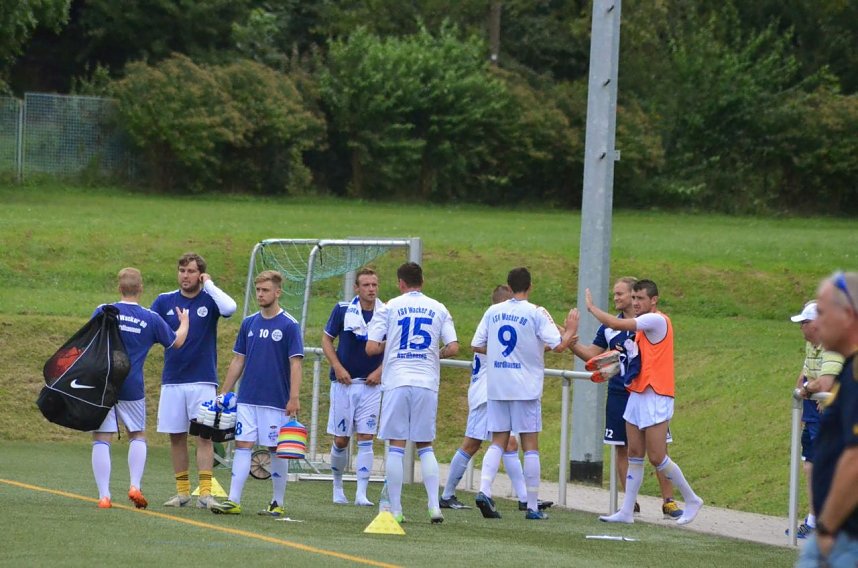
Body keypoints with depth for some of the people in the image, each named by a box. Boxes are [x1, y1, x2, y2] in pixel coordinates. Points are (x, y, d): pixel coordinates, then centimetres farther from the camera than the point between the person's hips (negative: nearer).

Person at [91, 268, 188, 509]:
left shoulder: (103, 312, -3)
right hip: (132, 388, 1)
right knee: (138, 436, 19)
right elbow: (176, 342, 16)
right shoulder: (151, 319, 1)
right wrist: (184, 323, 35)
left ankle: (104, 496, -4)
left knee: (101, 439, 2)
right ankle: (135, 485, 4)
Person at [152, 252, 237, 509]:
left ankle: (205, 492, -8)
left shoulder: (210, 300, -1)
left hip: (202, 380, -3)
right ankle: (182, 491, 14)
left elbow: (229, 308, -22)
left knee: (204, 435, -7)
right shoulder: (164, 302, 7)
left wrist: (209, 285, -11)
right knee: (176, 437, 5)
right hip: (172, 380, 3)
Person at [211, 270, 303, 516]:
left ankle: (278, 503, 12)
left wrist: (294, 398, -16)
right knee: (242, 445, -2)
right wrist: (224, 392, 11)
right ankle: (233, 501, -4)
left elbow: (296, 363, -9)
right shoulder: (249, 323, 9)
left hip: (276, 401, -4)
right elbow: (238, 360, 14)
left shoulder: (289, 325, -5)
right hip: (247, 399, 4)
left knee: (276, 450, 3)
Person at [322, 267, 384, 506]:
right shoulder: (343, 310, -3)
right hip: (344, 382, 0)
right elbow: (327, 339, 6)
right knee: (340, 439, 4)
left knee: (365, 438, -7)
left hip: (371, 384, 0)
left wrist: (380, 370, -6)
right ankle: (338, 485, 25)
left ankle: (361, 493, -7)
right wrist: (337, 367, -6)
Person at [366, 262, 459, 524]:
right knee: (425, 446, 10)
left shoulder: (389, 308, 2)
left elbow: (371, 348, -3)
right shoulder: (438, 309, 8)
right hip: (427, 382, 2)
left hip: (397, 383, -2)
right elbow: (453, 348, 1)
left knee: (396, 445, 2)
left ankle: (395, 509, 1)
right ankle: (434, 506, -2)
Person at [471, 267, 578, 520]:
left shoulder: (493, 311, 5)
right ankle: (533, 506, 4)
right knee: (530, 445, 3)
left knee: (498, 442, 8)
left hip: (497, 386, 3)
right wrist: (570, 330, 6)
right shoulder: (536, 313, -7)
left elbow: (477, 345, 8)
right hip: (526, 388, -3)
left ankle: (484, 490, -13)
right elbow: (558, 345, -12)